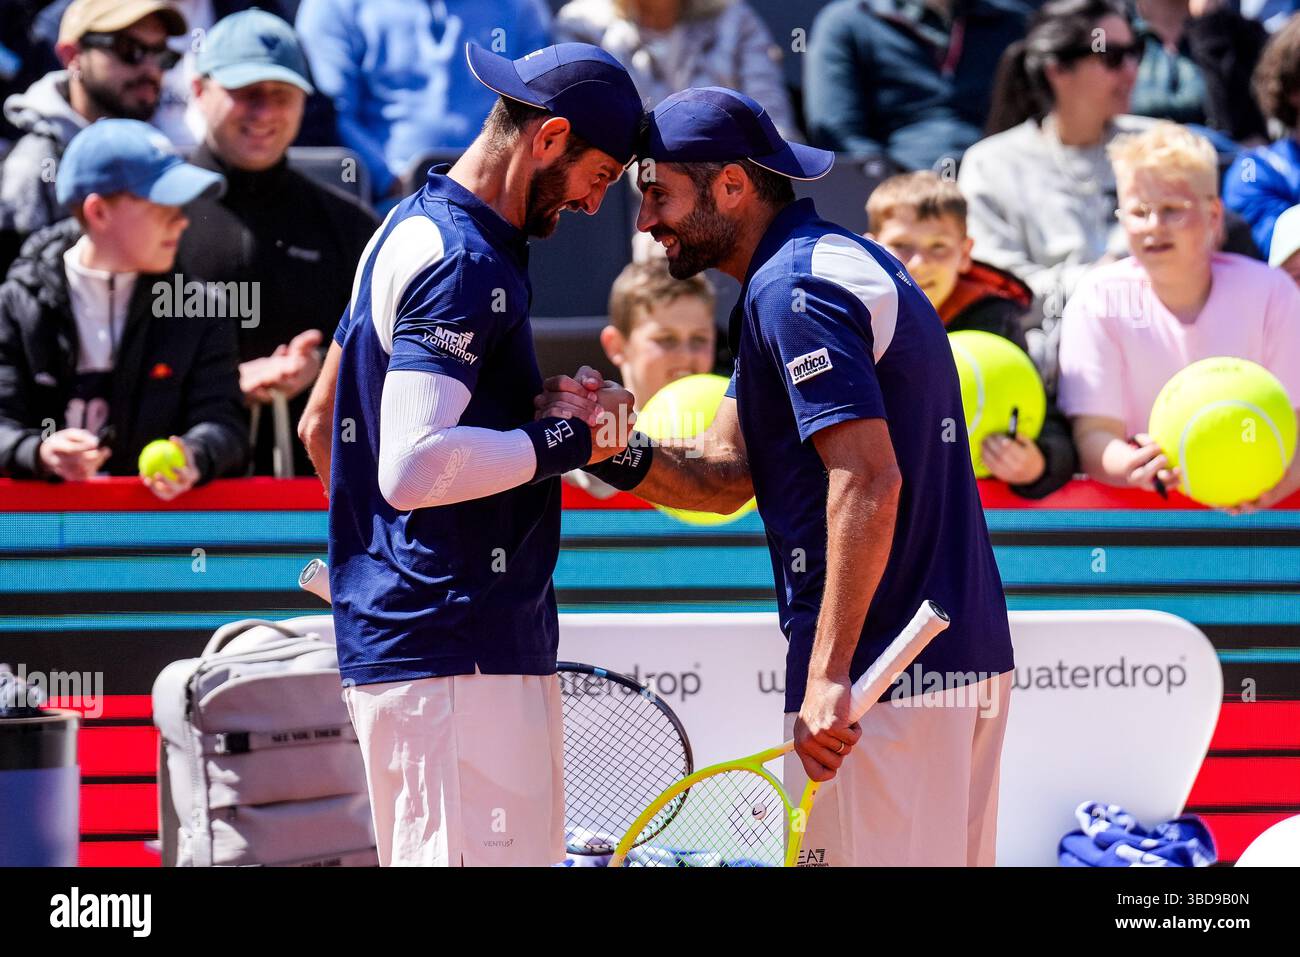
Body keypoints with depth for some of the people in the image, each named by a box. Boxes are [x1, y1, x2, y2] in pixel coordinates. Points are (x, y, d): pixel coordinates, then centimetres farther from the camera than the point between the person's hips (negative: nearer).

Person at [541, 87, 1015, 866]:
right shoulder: (838, 261, 19)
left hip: (880, 677, -10)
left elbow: (869, 483, -25)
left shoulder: (794, 289, -14)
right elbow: (724, 478, 15)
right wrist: (620, 452, -4)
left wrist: (827, 676, -27)